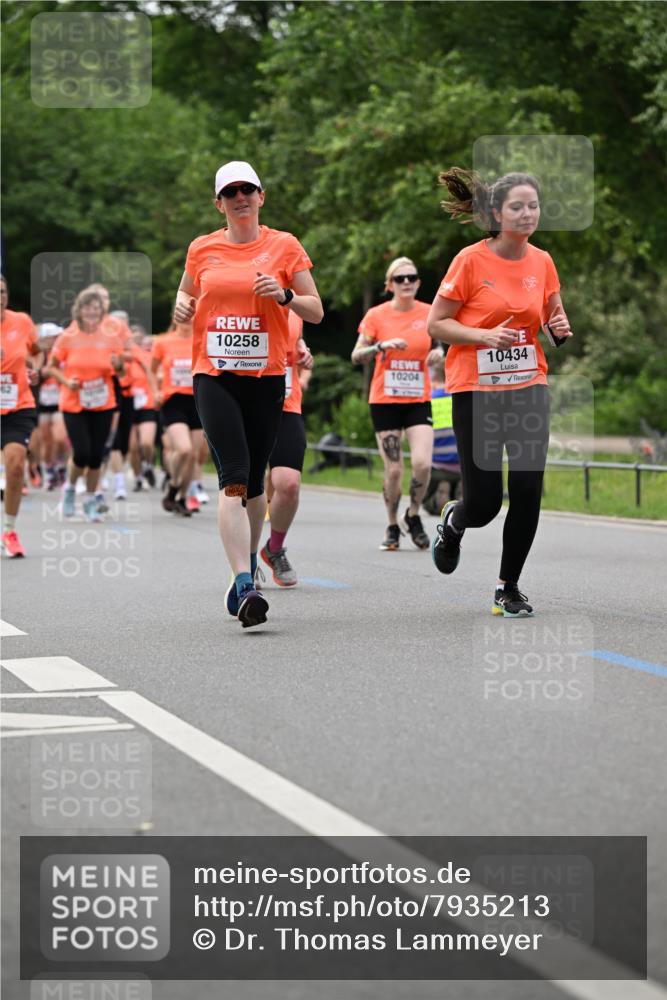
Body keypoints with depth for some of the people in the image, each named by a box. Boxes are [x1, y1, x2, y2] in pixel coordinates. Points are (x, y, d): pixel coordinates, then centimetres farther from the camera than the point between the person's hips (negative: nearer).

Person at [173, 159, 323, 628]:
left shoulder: (284, 246, 3)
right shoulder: (202, 249, 7)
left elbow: (316, 312, 6)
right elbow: (186, 293, 25)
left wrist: (284, 295, -14)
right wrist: (183, 306, 2)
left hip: (266, 377, 1)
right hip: (214, 376, 0)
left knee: (253, 482, 8)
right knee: (234, 478, -15)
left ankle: (248, 563, 32)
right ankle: (245, 585, -21)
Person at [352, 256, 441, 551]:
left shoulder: (429, 314, 2)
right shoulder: (376, 315, -2)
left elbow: (436, 346, 18)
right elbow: (356, 356, -2)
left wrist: (438, 353, -5)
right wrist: (382, 345, -19)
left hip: (418, 401, 1)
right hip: (384, 401, -1)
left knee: (422, 463, -15)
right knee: (393, 469, -3)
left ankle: (413, 516, 11)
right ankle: (392, 527, 17)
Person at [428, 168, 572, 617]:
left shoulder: (542, 262, 4)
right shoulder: (471, 260, -10)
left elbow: (554, 318, 19)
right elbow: (436, 324, -6)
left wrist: (560, 326, -5)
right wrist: (485, 335, -21)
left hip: (529, 387, 4)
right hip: (476, 390, -4)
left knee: (528, 491, -5)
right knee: (484, 502, -3)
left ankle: (509, 586, 13)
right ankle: (453, 522, 35)